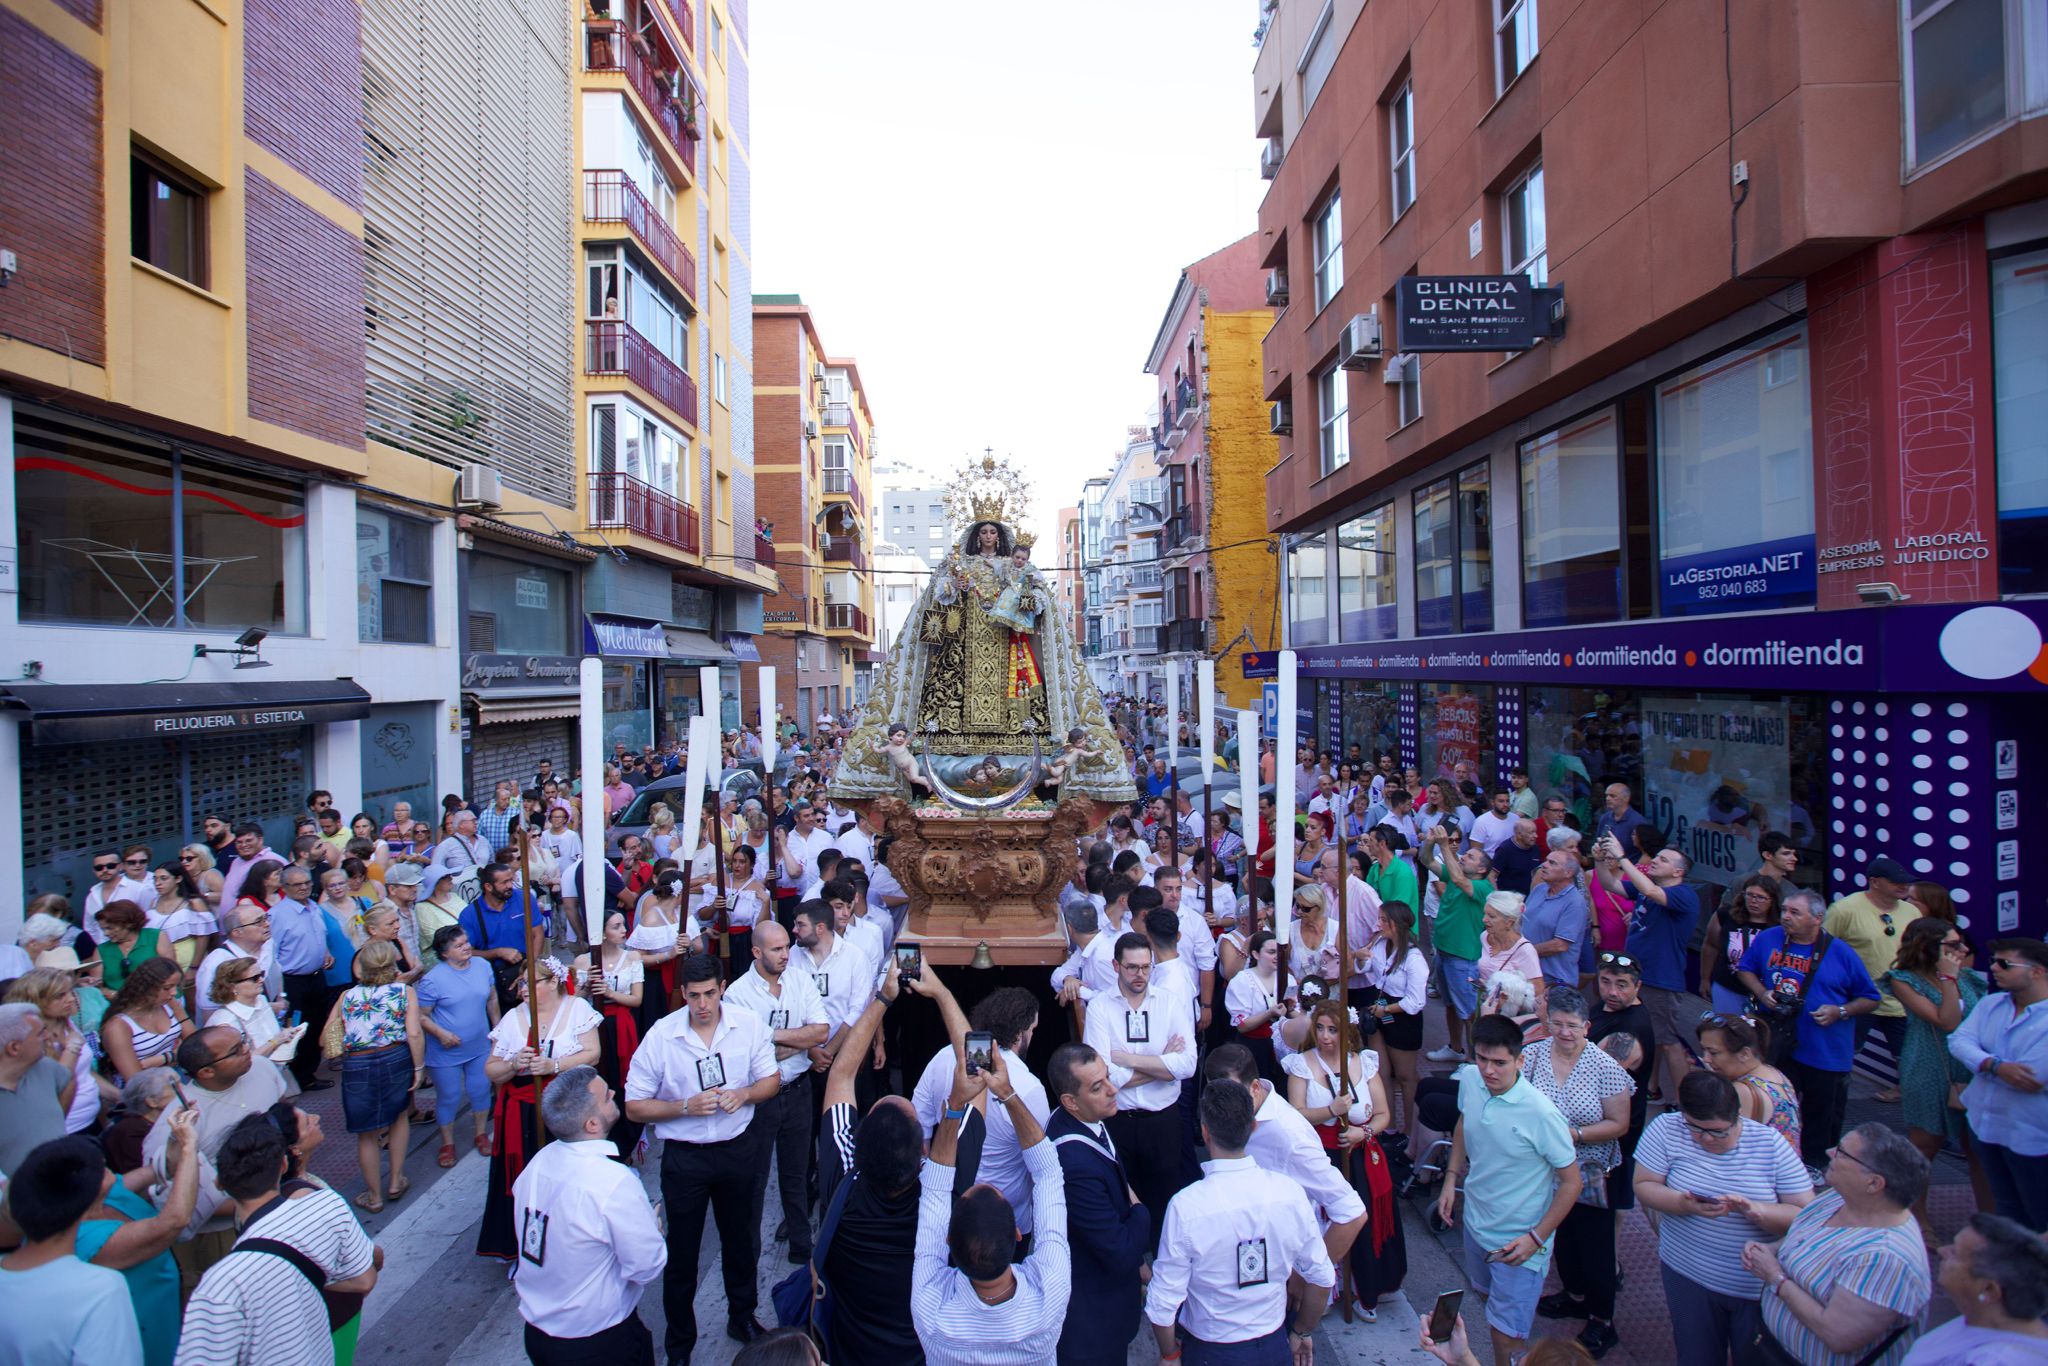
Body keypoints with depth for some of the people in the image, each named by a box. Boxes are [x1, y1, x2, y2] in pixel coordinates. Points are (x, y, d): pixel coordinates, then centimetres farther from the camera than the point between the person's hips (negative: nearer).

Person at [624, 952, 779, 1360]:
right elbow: (634, 1108, -10)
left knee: (740, 1242, 21)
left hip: (736, 1150, 2)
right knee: (682, 1254, 13)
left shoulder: (749, 1025, -13)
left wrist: (744, 1094, -21)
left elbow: (771, 1080, 0)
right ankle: (679, 1344, 36)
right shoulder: (660, 1037, -17)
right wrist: (686, 1106, -24)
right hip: (684, 1156, -2)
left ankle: (742, 1319, 45)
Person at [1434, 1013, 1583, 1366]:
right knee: (1488, 1295, 29)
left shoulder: (1540, 1114, -30)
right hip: (1475, 1221, 6)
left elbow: (1571, 1181, -17)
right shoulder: (1469, 1079, -13)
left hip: (1519, 1240, -6)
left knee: (1506, 1336, 2)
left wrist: (1537, 1238, -17)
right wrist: (1451, 1178, 4)